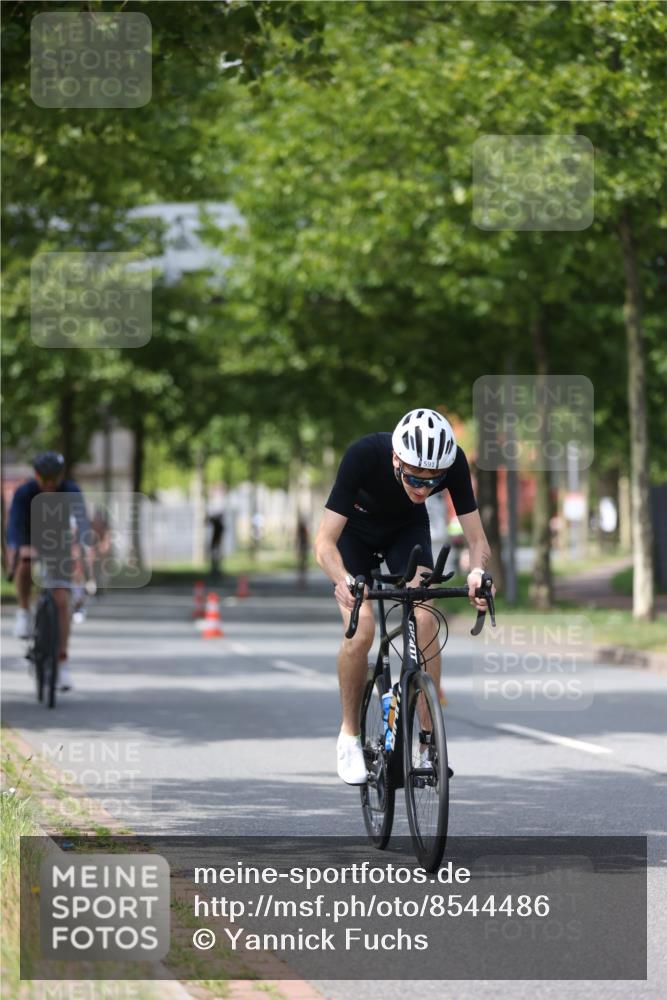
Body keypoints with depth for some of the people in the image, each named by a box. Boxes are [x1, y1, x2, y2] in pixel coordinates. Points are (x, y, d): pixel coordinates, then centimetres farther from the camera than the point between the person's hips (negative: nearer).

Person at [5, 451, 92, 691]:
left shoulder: (71, 491, -22)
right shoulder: (24, 493, -23)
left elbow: (81, 519, -36)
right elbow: (15, 521, -36)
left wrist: (87, 544, -57)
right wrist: (16, 547, -56)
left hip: (59, 546, 1)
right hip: (30, 543, -1)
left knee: (61, 601, -10)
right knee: (24, 568, -36)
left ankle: (62, 662, -4)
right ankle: (24, 613, -10)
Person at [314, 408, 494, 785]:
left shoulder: (454, 462, -33)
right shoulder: (364, 455, -40)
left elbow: (478, 540, -27)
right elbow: (325, 542, -39)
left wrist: (478, 573, -50)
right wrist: (344, 581, -59)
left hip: (408, 528, 2)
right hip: (355, 529, -2)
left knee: (425, 621, -20)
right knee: (361, 630, -20)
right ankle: (350, 735, 2)